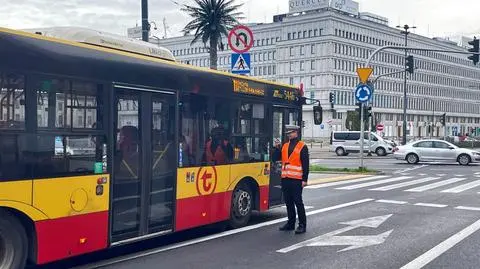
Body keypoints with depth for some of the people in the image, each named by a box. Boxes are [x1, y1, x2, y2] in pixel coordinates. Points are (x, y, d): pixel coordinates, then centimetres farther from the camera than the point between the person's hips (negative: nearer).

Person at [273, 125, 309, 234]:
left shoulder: (302, 146, -4)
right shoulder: (285, 146, 14)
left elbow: (306, 164, -7)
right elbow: (275, 158, 10)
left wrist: (304, 179, -12)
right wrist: (277, 148, -6)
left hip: (296, 180, -6)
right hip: (285, 179, 6)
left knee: (298, 202, -5)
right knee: (288, 202, 12)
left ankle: (302, 225, 1)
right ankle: (291, 223, 23)